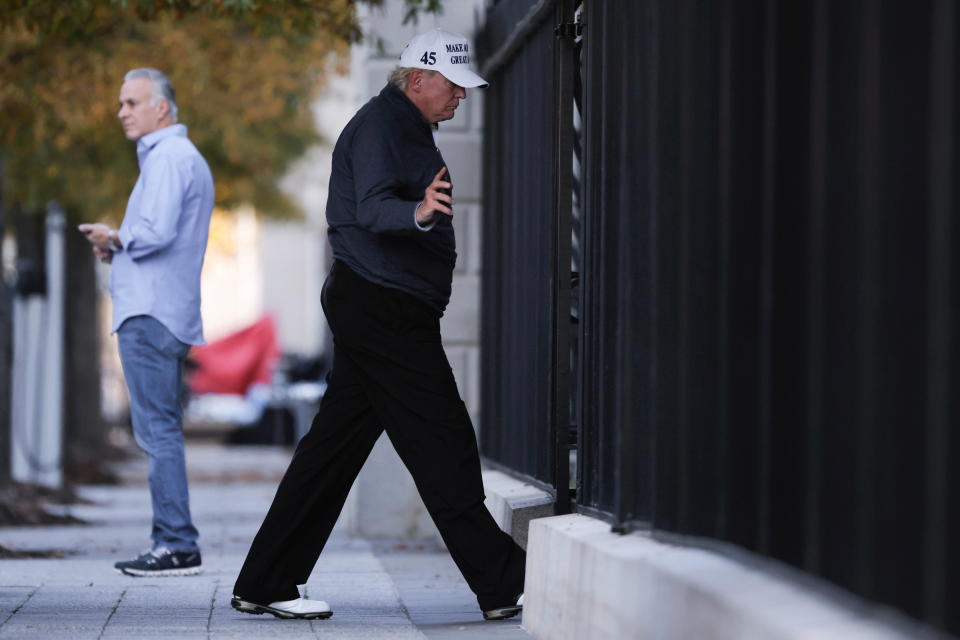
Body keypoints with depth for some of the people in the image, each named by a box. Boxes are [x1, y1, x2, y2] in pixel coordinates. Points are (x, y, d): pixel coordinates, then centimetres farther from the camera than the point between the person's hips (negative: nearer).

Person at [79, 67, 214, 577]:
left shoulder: (168, 156, -10)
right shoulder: (183, 157, 23)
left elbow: (157, 232, -23)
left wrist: (115, 238, -5)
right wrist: (117, 248, 11)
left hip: (150, 315, -11)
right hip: (167, 314, 11)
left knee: (158, 430, -11)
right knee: (162, 432, 11)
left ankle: (177, 547, -12)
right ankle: (171, 544, 13)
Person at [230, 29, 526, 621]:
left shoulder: (407, 127, 21)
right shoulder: (379, 124, -12)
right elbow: (373, 207, -27)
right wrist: (419, 212, -45)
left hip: (370, 310, 10)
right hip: (382, 310, -10)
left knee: (334, 445, 9)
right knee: (443, 442, -9)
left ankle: (265, 584, 12)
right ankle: (502, 585, -7)